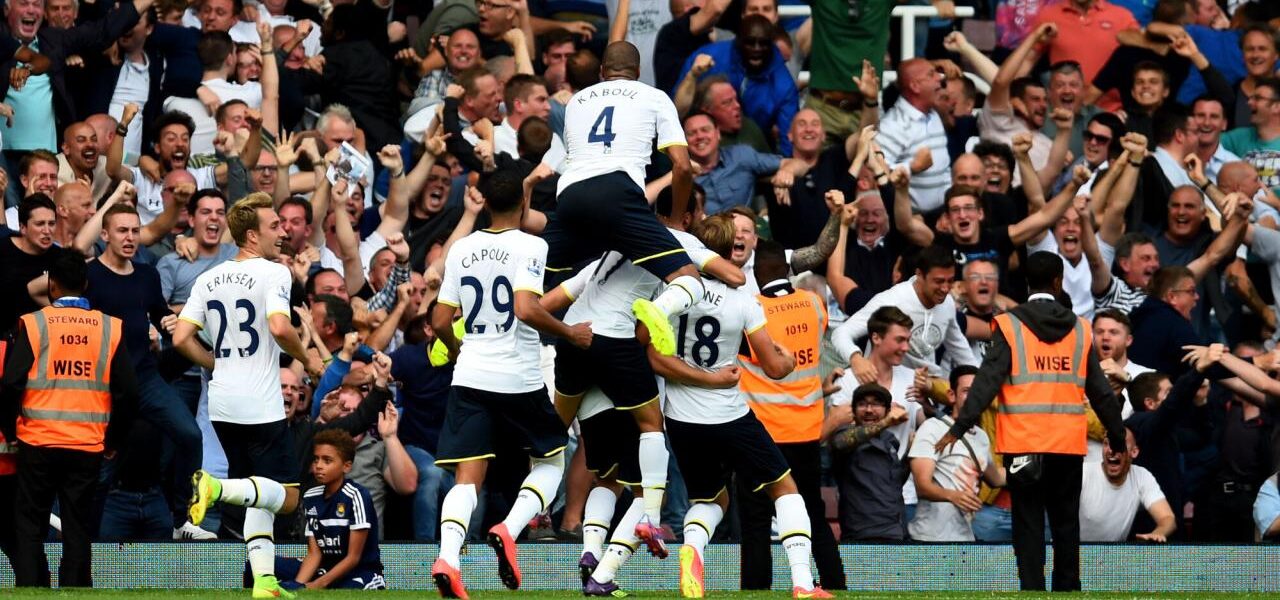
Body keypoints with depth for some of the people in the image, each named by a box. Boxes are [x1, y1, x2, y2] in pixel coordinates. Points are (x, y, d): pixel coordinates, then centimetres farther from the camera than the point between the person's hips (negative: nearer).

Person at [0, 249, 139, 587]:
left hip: (38, 444, -1)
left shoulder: (33, 324, -4)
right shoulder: (109, 328, 2)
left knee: (29, 526, 7)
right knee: (78, 530, 6)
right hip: (89, 446, 1)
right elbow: (128, 391, 2)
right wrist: (113, 441, 14)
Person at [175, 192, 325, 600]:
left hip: (222, 405, 7)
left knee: (259, 497, 16)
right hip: (260, 406, -7)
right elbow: (279, 327, -24)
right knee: (285, 497, -3)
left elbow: (182, 338, 4)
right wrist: (307, 359, -6)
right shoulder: (273, 273, -9)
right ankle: (216, 488, -26)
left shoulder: (208, 279, 10)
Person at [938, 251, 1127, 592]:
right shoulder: (1080, 330, 7)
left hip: (1024, 444, -2)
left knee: (1028, 522, 0)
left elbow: (988, 381, -11)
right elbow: (1100, 391, 10)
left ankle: (1032, 590, -7)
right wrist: (1118, 437, 20)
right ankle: (1066, 590, 12)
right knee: (1066, 523, 11)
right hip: (1069, 444, 3)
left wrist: (959, 428, -11)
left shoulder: (1010, 326, -3)